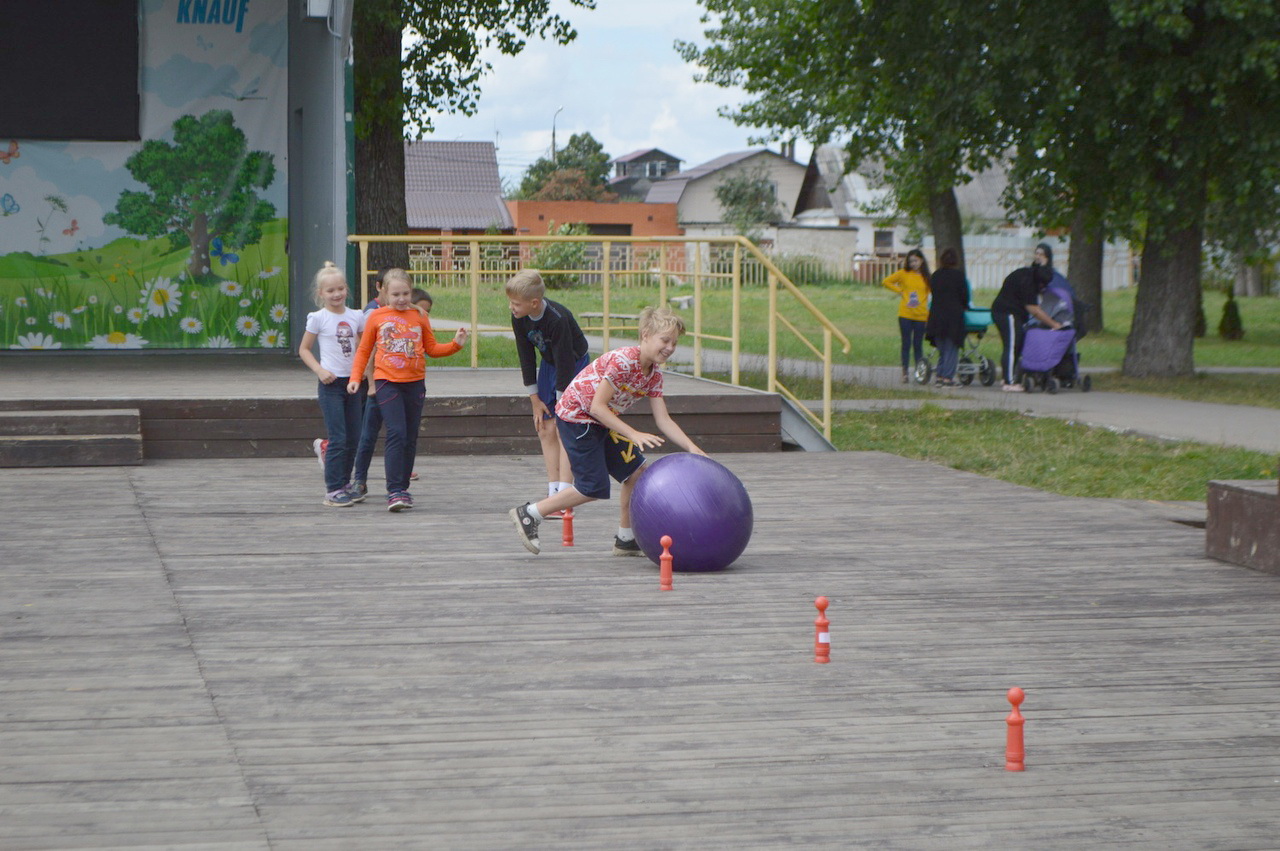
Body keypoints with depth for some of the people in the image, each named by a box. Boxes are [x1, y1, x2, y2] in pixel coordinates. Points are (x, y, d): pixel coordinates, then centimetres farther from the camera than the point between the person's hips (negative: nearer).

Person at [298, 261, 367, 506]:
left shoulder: (356, 316, 7)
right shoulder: (318, 318, -4)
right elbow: (304, 350, 1)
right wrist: (320, 371, -13)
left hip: (352, 382, 5)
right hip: (331, 383, -5)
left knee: (353, 438, 8)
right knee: (338, 438, -10)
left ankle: (345, 483, 22)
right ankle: (333, 489, -5)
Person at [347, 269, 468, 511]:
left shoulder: (419, 317, 8)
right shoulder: (376, 317, 3)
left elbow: (432, 348, 15)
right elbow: (363, 351, 10)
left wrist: (456, 344, -1)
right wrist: (355, 377, -1)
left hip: (415, 382, 3)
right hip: (387, 382, -3)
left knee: (411, 437, 6)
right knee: (396, 433, -16)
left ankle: (403, 488, 16)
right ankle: (394, 491, -17)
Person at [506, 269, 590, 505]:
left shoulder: (558, 319, -33)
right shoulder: (519, 318, -14)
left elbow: (565, 363, -27)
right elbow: (526, 358, -4)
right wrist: (535, 400, -2)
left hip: (574, 365, -7)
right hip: (549, 365, 7)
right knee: (545, 430, 2)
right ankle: (553, 493, 6)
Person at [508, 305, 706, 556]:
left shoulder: (654, 374, 0)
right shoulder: (624, 360, -27)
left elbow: (663, 421, -2)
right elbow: (597, 406, -28)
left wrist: (692, 447, -14)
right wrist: (634, 435, -30)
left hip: (603, 421, 9)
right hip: (576, 415, -9)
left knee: (636, 470, 4)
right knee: (594, 487, -8)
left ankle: (626, 540, 16)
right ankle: (528, 514, 5)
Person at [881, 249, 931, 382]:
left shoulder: (927, 277, 4)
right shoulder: (903, 274, 2)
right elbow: (886, 282, 7)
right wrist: (899, 291, 1)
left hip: (921, 316, 0)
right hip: (905, 315, 0)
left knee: (918, 345, 4)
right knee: (906, 344, 2)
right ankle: (905, 372, 6)